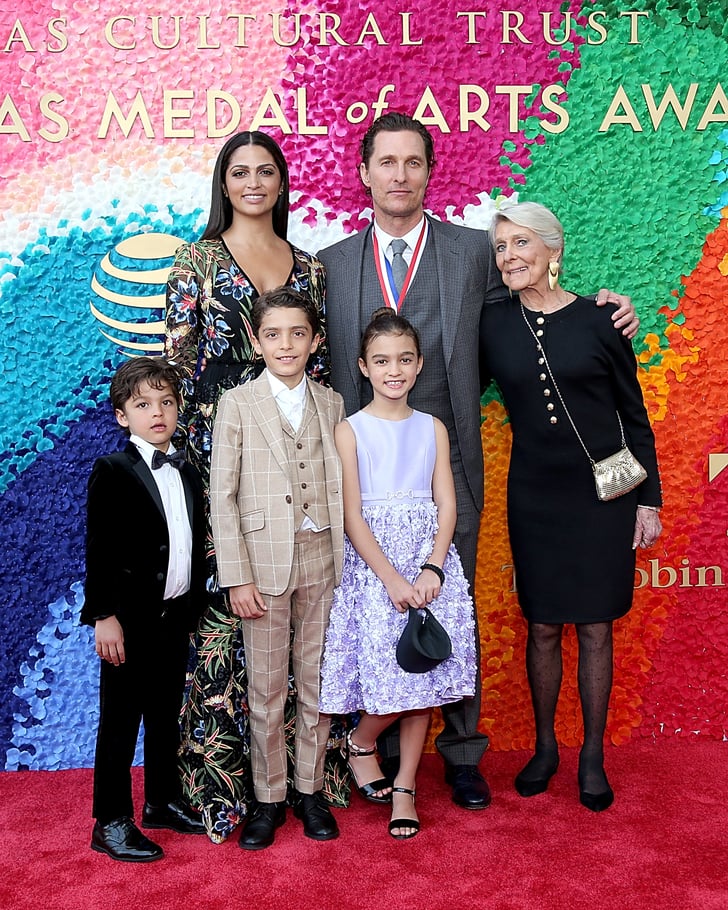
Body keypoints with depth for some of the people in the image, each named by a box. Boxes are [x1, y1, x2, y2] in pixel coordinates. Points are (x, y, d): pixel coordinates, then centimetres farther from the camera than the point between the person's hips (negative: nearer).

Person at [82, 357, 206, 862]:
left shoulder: (189, 476, 10)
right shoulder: (112, 472, -9)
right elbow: (99, 549, -13)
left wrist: (194, 610, 12)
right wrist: (105, 616, -17)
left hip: (176, 616, 6)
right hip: (130, 620, -6)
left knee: (166, 717, 18)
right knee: (121, 722, 5)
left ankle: (163, 801, 34)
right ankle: (111, 823, 17)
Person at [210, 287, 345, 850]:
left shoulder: (331, 403, 6)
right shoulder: (237, 404, -1)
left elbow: (340, 488, 7)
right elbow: (223, 496, -4)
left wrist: (344, 560, 1)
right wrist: (237, 577, -9)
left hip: (322, 560, 2)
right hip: (264, 561, -2)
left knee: (317, 682, 11)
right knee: (266, 688, 8)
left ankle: (310, 789, 28)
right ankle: (269, 798, 24)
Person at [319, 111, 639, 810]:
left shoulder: (474, 250, 5)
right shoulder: (332, 263, 8)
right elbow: (330, 368, 9)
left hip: (447, 465, -1)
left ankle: (461, 751, 25)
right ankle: (385, 751, 27)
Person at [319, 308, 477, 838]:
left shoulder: (433, 428, 9)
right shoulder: (350, 430, -1)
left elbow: (446, 505, 3)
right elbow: (352, 516, -7)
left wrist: (432, 569, -11)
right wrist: (392, 578, -15)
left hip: (428, 562, 3)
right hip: (372, 564, -3)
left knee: (423, 679, 4)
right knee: (392, 675, -9)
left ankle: (405, 788, 21)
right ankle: (360, 744, 23)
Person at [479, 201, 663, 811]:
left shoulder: (598, 320, -5)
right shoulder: (493, 327, 1)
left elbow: (635, 416, 0)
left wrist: (648, 501, 0)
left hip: (602, 494, -1)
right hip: (534, 496, 2)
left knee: (595, 627, 8)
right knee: (543, 626, 10)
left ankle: (593, 755, 24)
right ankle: (545, 747, 28)